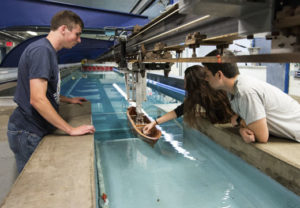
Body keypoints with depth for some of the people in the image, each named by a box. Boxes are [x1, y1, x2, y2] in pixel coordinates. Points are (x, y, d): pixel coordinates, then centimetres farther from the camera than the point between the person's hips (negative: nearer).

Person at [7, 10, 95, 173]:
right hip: (28, 133, -9)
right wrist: (71, 130, -24)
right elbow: (37, 100, -28)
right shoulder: (41, 50, -19)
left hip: (37, 129, 9)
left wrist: (69, 100, 17)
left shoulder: (48, 51, 11)